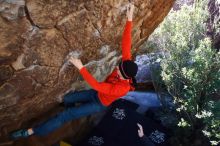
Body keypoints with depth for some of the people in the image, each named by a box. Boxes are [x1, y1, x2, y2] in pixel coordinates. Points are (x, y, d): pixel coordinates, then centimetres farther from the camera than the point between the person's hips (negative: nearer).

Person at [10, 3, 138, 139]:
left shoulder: (122, 88, -41)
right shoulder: (127, 64, -24)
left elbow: (96, 85, -42)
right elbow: (125, 44, -29)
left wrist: (81, 67, -43)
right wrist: (129, 19, -37)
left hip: (99, 104, -6)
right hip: (97, 93, 6)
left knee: (65, 115, -11)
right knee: (67, 98, 12)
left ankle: (33, 131, -3)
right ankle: (72, 115, 46)